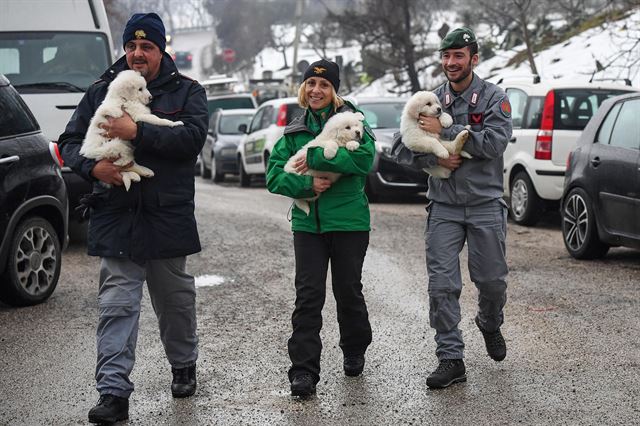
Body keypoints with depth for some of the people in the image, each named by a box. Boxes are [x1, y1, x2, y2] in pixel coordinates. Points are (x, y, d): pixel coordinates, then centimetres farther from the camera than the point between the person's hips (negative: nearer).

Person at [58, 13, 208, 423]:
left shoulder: (187, 91, 3)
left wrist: (139, 132, -24)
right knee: (117, 304, -5)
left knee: (176, 298, 15)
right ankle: (114, 391, -7)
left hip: (169, 216, 0)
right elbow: (71, 141, 8)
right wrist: (93, 167, -14)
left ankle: (184, 366, 37)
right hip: (116, 218, 1)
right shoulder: (101, 92, 8)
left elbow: (193, 137, -15)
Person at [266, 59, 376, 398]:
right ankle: (303, 371, -4)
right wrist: (306, 184, -15)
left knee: (348, 290, 10)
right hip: (307, 223, 2)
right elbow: (275, 176, 4)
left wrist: (315, 159, -19)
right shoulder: (295, 131, 11)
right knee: (308, 295, -4)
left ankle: (354, 352, 34)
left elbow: (364, 157, -19)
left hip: (349, 221, -2)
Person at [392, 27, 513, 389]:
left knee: (492, 280, 8)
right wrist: (435, 159, -14)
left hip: (485, 206, -2)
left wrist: (443, 131, -20)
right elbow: (402, 148, 4)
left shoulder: (494, 98, -2)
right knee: (442, 285, -5)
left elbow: (495, 142, -18)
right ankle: (451, 359, 0)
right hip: (444, 207, 2)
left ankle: (490, 325, 40)